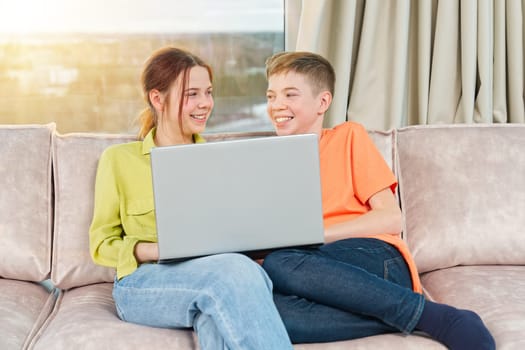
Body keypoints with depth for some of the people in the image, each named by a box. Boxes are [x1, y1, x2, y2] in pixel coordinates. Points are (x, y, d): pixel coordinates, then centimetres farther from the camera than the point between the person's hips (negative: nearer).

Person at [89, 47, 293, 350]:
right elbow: (102, 245, 7)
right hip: (142, 284, -2)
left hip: (215, 276, 3)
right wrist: (161, 250, -12)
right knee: (235, 270, -36)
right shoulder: (119, 160, 8)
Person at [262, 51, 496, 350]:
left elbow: (391, 218, 0)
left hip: (378, 261, -3)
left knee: (278, 265, -34)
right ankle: (436, 320, -29)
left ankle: (436, 318, -24)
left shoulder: (349, 136, 12)